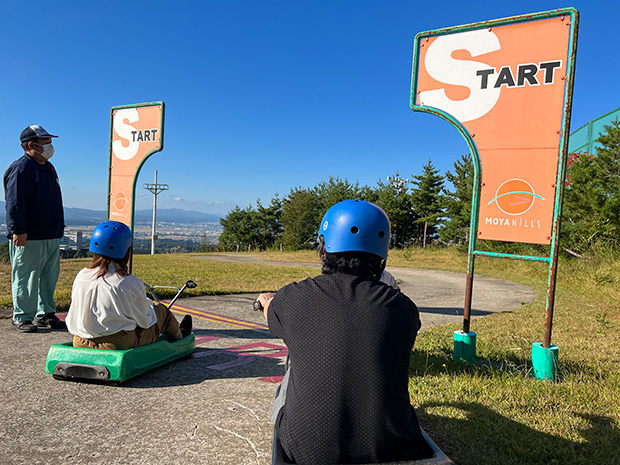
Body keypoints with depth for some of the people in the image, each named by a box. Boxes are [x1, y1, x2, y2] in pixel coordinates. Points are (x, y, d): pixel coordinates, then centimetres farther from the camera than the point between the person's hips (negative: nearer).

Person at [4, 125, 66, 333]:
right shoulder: (20, 168, -10)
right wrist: (18, 230, -19)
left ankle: (45, 314, 22)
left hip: (51, 237, 9)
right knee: (26, 278, -1)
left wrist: (58, 227, 24)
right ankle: (21, 318, 10)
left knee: (49, 277, 12)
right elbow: (14, 203, -15)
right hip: (28, 238, -9)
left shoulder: (48, 167, 19)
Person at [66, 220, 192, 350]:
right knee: (161, 310, 18)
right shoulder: (130, 283, -21)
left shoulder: (81, 276, -4)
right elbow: (145, 321, -9)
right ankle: (179, 336, 48)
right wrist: (149, 305, 14)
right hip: (119, 346, -6)